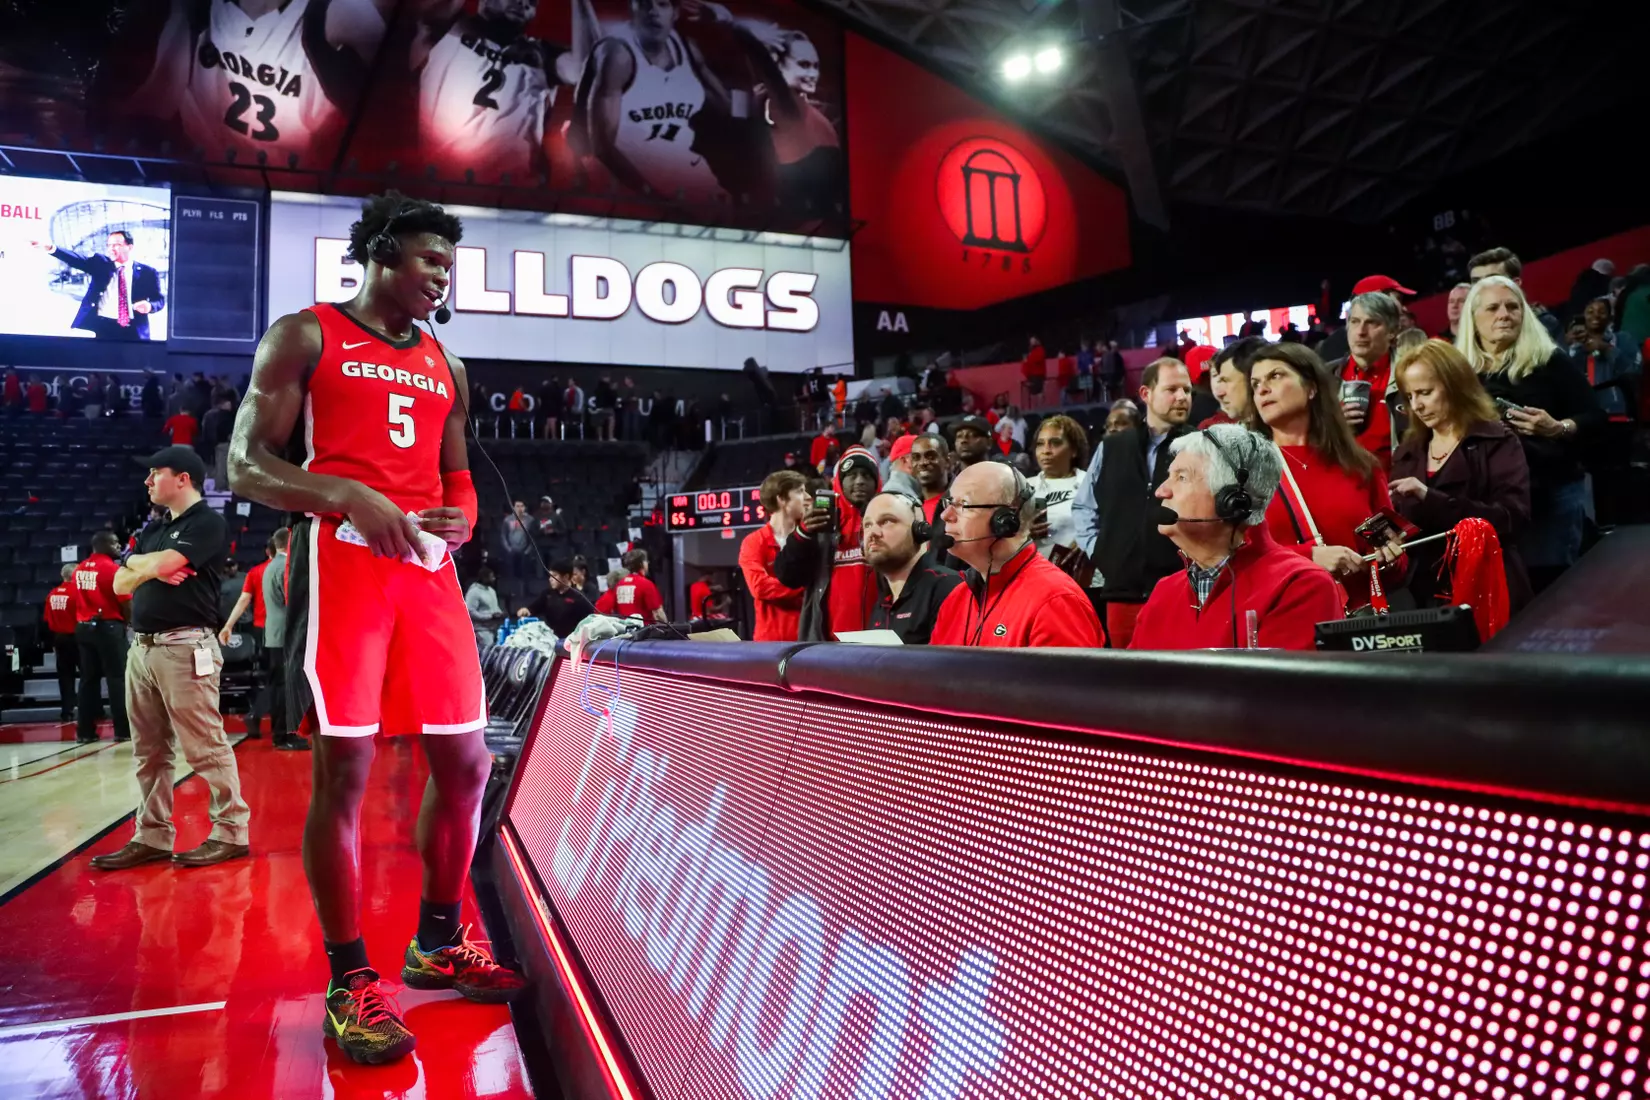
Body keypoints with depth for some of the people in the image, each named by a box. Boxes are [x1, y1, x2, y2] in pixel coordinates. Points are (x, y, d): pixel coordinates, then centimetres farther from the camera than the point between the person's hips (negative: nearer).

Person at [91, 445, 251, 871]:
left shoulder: (207, 522, -5)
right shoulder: (153, 530, 21)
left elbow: (163, 564, -18)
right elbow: (120, 584, 16)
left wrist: (140, 562, 5)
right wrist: (152, 568, -4)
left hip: (185, 647, -9)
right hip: (142, 648, 9)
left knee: (205, 746, -6)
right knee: (149, 752, 11)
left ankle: (231, 832, 0)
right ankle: (152, 836, 18)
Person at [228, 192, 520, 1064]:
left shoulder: (444, 367, 19)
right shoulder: (303, 336, 3)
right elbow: (246, 466, -3)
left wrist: (459, 517, -1)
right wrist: (351, 496, -19)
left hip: (428, 566, 6)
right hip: (343, 561, -5)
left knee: (465, 762, 6)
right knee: (343, 770, -6)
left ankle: (437, 945, 24)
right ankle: (349, 984, 8)